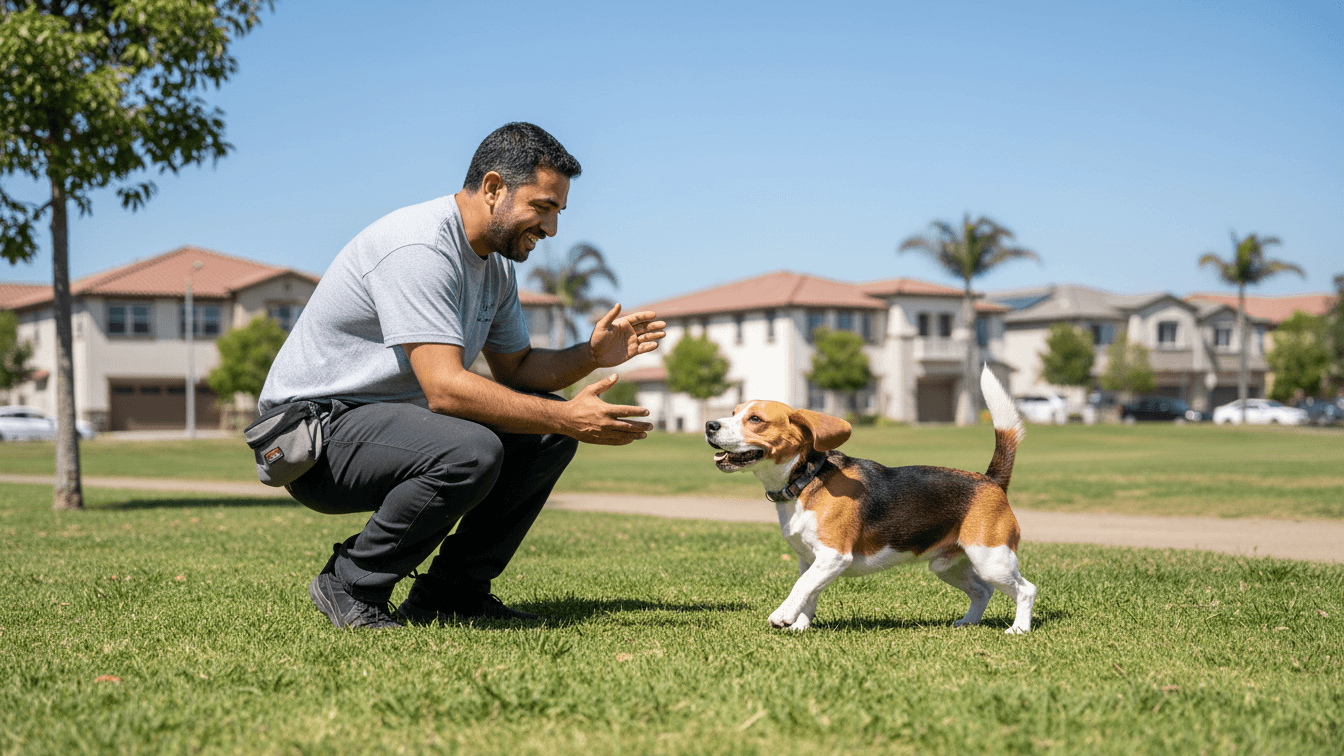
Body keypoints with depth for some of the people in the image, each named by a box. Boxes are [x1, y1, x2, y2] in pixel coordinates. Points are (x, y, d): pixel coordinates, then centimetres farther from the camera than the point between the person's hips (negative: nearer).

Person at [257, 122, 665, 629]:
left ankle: (450, 590, 5)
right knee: (469, 451, -34)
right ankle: (350, 585, -12)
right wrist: (568, 419, -31)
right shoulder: (420, 247, -24)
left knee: (547, 430, 0)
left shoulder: (496, 262, 7)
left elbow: (516, 367, 14)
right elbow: (445, 388, -31)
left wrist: (590, 355, -5)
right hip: (314, 434, -10)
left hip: (395, 414, 10)